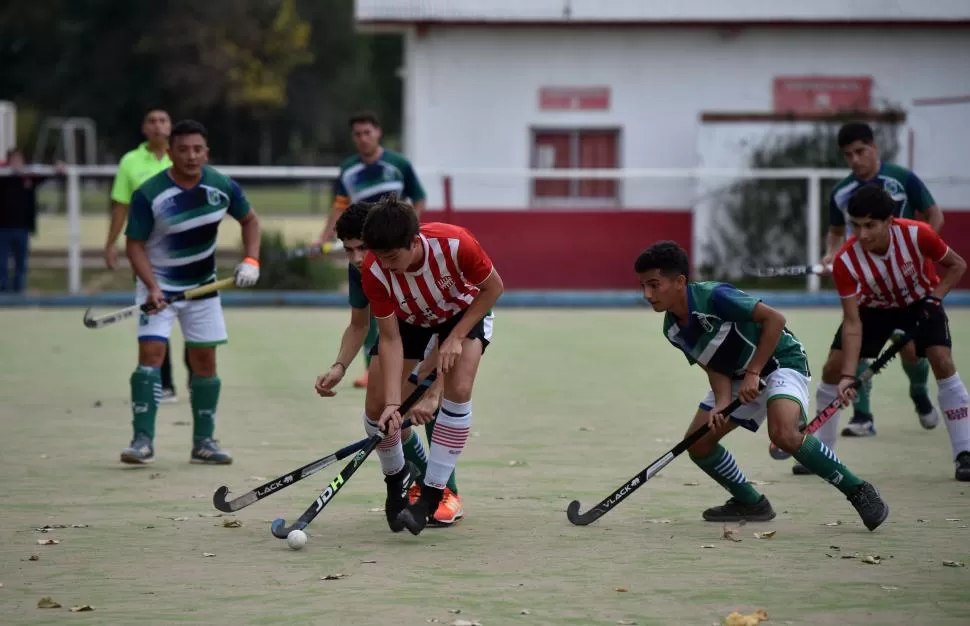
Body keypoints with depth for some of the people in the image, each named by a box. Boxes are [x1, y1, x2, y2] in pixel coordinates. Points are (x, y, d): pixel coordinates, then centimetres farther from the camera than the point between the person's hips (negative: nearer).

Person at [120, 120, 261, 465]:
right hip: (160, 285, -4)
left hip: (203, 285, 4)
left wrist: (251, 261, -6)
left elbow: (249, 219, 8)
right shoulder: (148, 194, -20)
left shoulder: (222, 187, -9)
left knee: (205, 360, 6)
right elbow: (135, 244, -15)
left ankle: (203, 442, 16)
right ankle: (143, 440, -16)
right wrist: (151, 286, -29)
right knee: (150, 353, -17)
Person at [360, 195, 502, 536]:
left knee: (458, 390, -25)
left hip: (465, 312, -2)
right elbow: (390, 339, -26)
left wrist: (456, 338, -24)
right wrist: (393, 403, -33)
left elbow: (493, 287, -20)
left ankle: (431, 495, -18)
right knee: (377, 406, -6)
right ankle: (395, 481, 24)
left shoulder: (455, 244, -40)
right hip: (408, 319, 2)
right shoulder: (374, 271, -34)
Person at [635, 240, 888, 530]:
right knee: (698, 444, -1)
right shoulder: (673, 330, -5)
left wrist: (753, 373, -26)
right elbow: (715, 369, -3)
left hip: (781, 360, -8)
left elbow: (774, 319, -26)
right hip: (738, 376, 8)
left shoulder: (714, 297, -29)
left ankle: (857, 490, -18)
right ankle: (750, 503, 20)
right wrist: (722, 405, -23)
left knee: (783, 433, -33)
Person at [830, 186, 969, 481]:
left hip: (920, 302, -1)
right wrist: (848, 375, -36)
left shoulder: (917, 234, -33)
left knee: (942, 362, -22)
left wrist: (934, 299, -25)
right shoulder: (846, 261, -31)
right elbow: (852, 322, -28)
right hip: (873, 308, 1)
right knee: (833, 367, -9)